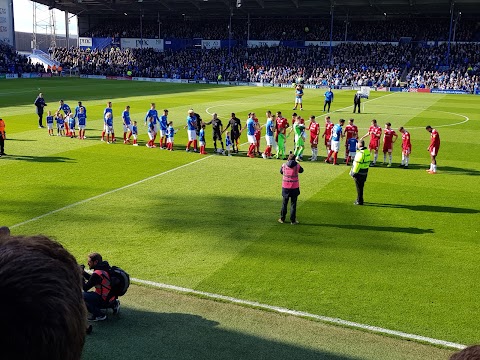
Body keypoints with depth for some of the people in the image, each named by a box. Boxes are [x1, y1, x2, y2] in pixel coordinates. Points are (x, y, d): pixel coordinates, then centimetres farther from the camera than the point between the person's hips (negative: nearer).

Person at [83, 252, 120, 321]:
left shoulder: (97, 274, -25)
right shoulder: (105, 268, 3)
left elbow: (85, 288, -16)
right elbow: (92, 279, 18)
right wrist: (83, 272, 7)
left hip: (105, 300, -9)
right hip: (111, 297, 9)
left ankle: (98, 315, -8)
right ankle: (113, 304, 20)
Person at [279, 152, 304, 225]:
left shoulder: (284, 165, -4)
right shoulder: (297, 165, -7)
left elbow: (281, 172, 15)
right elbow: (301, 170, 13)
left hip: (285, 187, 2)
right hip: (294, 187, -1)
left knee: (284, 203, 13)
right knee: (293, 204, 5)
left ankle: (282, 219, 20)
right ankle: (293, 220, 8)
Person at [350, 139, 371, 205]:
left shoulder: (360, 153, -22)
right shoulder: (367, 151, 6)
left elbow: (357, 164, -21)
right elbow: (368, 162, 12)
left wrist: (354, 172, -13)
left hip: (359, 173, -8)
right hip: (365, 172, 8)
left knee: (359, 187, 1)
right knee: (361, 187, 19)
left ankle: (359, 201, 7)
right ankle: (359, 199, 29)